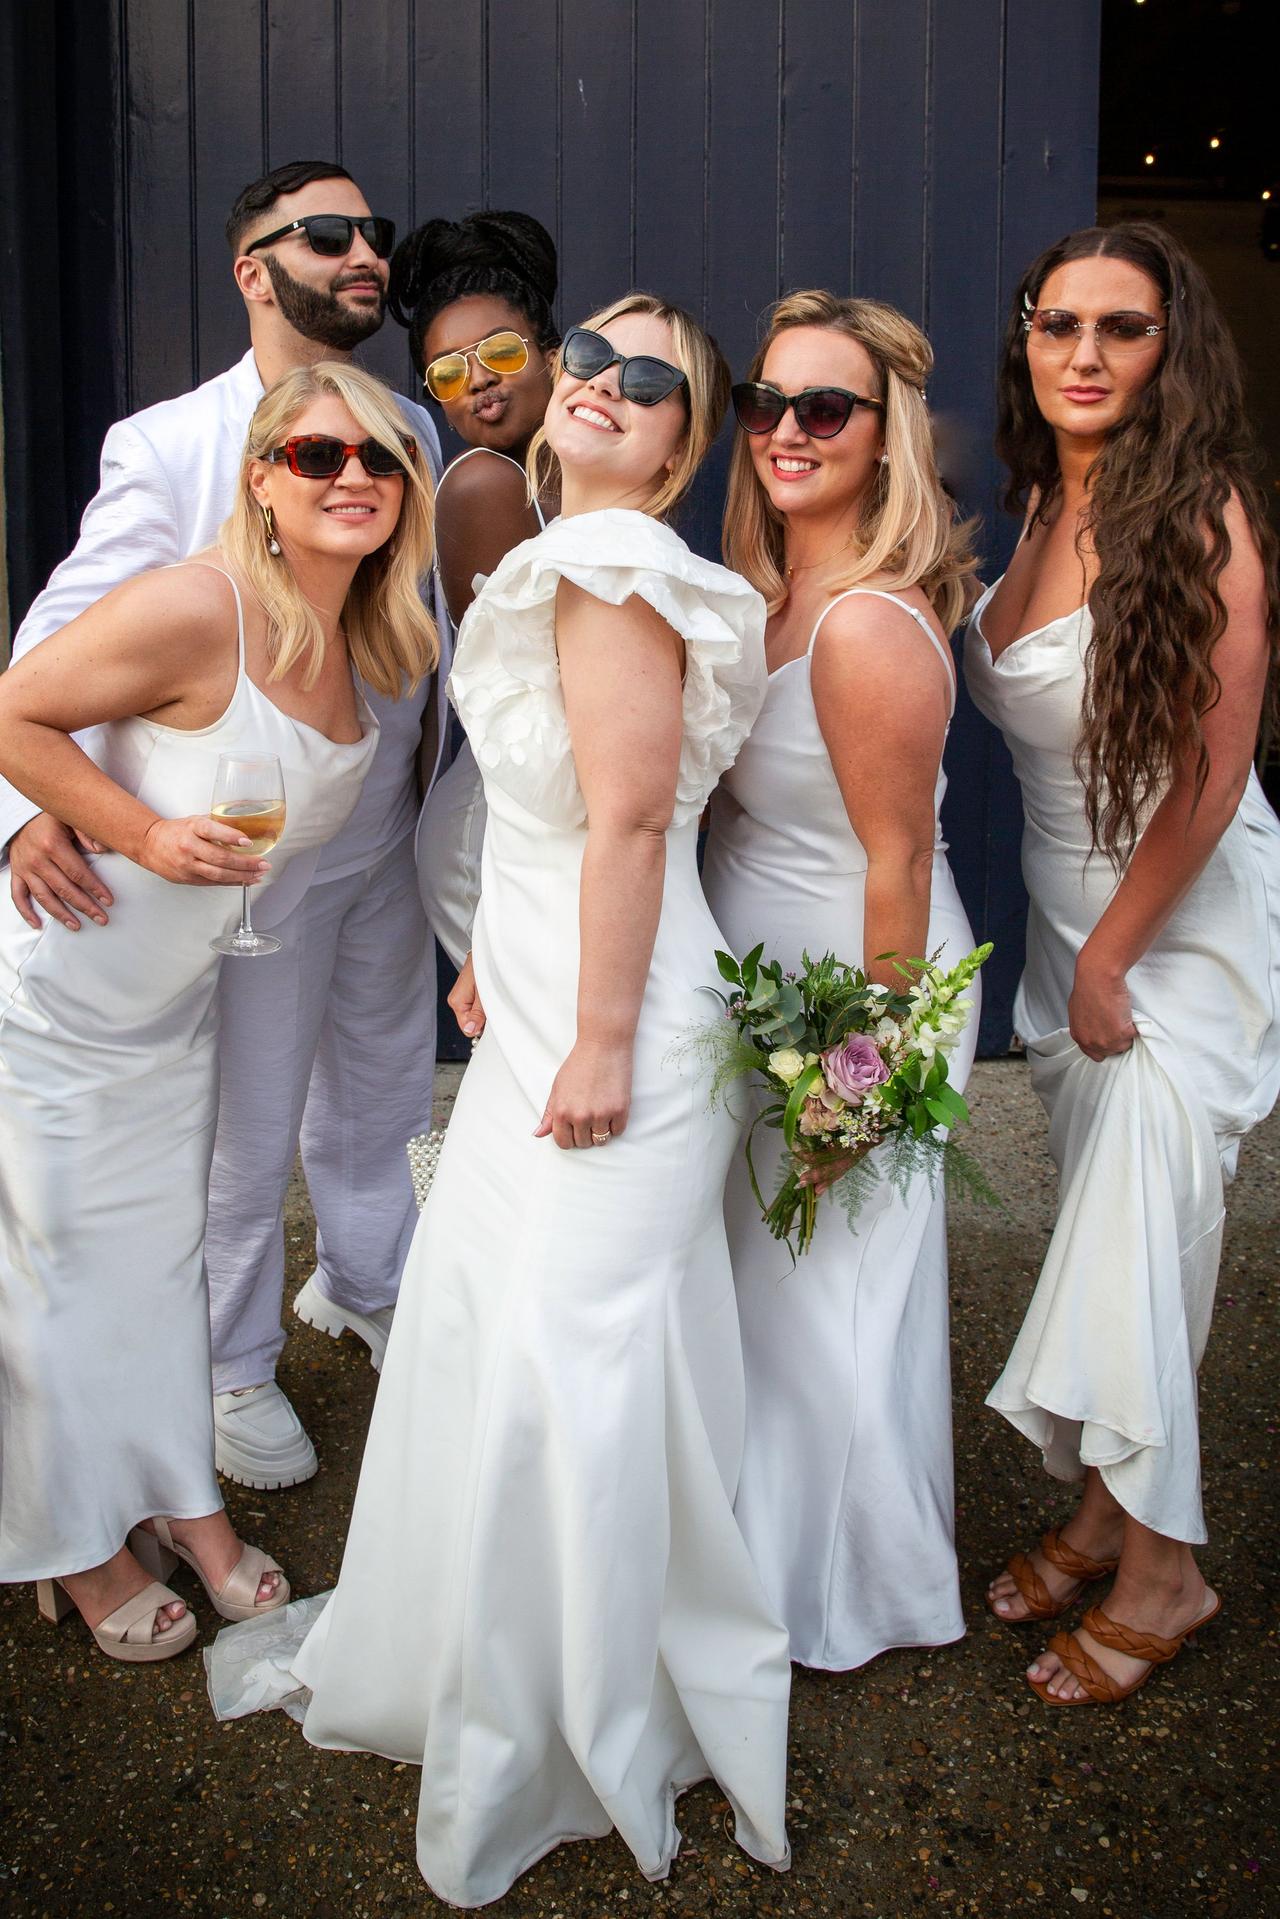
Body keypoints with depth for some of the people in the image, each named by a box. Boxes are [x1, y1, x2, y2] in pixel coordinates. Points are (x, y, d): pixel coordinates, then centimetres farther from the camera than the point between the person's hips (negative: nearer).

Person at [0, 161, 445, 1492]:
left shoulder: (408, 430, 3)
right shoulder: (168, 447, -14)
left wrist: (420, 779, 13)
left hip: (386, 840, 6)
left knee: (380, 1089, 22)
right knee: (247, 1126, 9)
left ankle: (363, 1284, 48)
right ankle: (234, 1365, 31)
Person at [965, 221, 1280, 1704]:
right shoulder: (1044, 502, 6)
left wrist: (1111, 960, -12)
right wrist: (1075, 954, 8)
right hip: (1065, 911, 7)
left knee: (1137, 1236, -1)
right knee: (1093, 1224, 12)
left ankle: (1160, 1566, 17)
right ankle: (1103, 1508, 28)